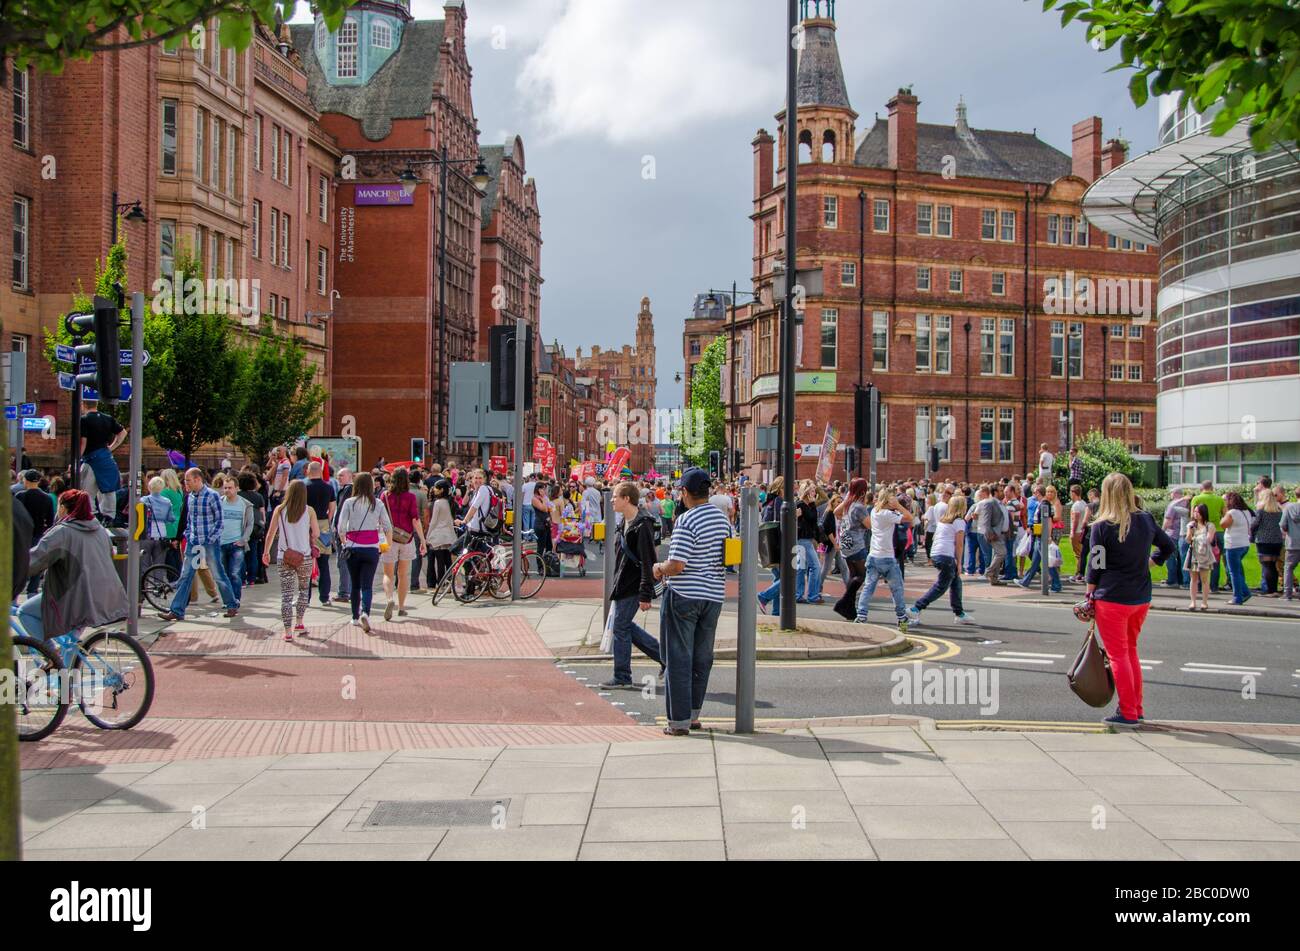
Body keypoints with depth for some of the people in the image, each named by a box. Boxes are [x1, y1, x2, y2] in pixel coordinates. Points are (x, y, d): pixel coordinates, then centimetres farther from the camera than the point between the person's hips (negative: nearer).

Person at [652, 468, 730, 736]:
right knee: (702, 658, 15)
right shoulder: (723, 519, 5)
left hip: (683, 596, -7)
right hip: (714, 594, 7)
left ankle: (679, 721, 4)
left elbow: (677, 565, -23)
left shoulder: (686, 521, -18)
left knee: (679, 659, 2)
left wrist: (660, 569, -3)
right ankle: (693, 714, 24)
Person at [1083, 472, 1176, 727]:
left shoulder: (1102, 526, -12)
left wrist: (1090, 594, 3)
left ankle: (1128, 713, 2)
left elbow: (1096, 565, -7)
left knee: (1118, 654, 2)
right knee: (1131, 651, 18)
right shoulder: (1146, 520, 3)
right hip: (1142, 598, 5)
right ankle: (1136, 708, 21)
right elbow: (1169, 548, 14)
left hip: (1112, 598, -5)